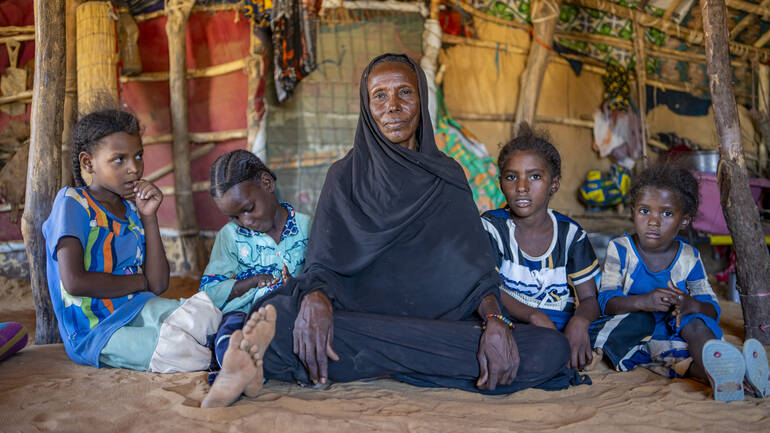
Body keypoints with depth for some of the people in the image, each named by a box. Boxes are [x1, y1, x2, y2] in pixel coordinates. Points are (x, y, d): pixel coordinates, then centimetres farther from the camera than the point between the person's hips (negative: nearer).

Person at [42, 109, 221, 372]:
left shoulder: (132, 209, 12)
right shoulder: (71, 202, -6)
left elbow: (158, 284, 4)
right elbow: (74, 281, -19)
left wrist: (149, 217, -2)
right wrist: (140, 282, -4)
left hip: (134, 312, 6)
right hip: (92, 331, -6)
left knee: (204, 313, -19)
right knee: (183, 353, -27)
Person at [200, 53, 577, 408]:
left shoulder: (447, 176, 13)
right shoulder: (345, 176, 11)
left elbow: (475, 265, 4)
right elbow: (322, 264, 1)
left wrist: (495, 320, -18)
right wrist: (314, 299, -24)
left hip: (443, 323, 3)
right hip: (360, 319, -3)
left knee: (552, 350, -27)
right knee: (276, 316, -32)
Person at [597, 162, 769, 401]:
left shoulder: (689, 257, 6)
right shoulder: (620, 249, -1)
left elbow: (712, 308, 2)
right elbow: (606, 301, -10)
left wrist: (692, 305, -24)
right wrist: (643, 301, -30)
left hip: (675, 333, 2)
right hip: (631, 333, -2)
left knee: (695, 322, -30)